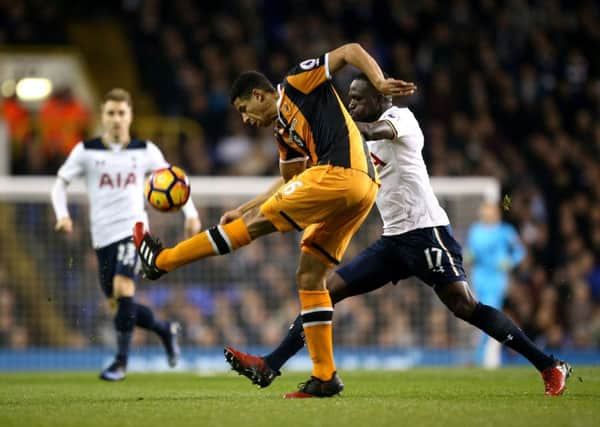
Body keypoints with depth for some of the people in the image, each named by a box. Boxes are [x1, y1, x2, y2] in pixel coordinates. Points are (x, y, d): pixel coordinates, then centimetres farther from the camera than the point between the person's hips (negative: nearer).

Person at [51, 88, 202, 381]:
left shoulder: (145, 151, 3)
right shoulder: (86, 151, 2)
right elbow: (61, 182, 6)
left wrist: (191, 214, 6)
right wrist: (62, 214, -11)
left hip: (133, 228, -2)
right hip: (103, 234, 2)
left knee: (123, 287, -23)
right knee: (117, 302, 5)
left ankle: (121, 361, -15)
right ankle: (165, 330, 32)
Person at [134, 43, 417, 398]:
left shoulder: (298, 83, 7)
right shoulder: (284, 133, 27)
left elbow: (351, 51, 1)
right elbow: (289, 184, 35)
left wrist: (380, 82, -14)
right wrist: (242, 210, 34)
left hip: (339, 173, -9)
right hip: (362, 189, 9)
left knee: (259, 223, -1)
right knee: (310, 275, 9)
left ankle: (163, 261, 7)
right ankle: (325, 376, 8)